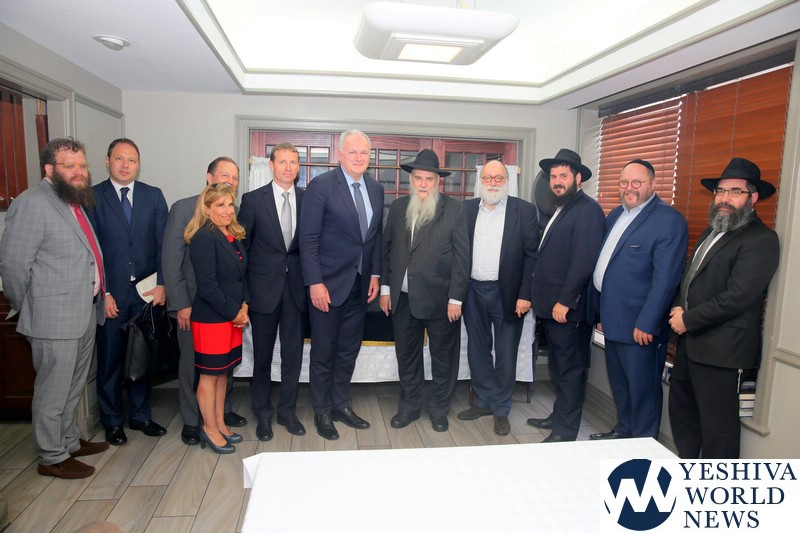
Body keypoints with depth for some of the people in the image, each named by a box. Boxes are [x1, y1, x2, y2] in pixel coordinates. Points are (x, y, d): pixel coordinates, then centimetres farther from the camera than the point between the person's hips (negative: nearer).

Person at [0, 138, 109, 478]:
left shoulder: (78, 202, 11)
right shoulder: (31, 204, -15)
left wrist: (98, 301, 11)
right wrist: (29, 311, -5)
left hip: (85, 315, 8)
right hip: (54, 320, -8)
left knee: (74, 387, 21)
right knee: (53, 391, 7)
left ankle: (70, 442, 38)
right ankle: (52, 458, 24)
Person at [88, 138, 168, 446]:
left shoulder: (153, 196, 5)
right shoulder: (92, 197, -1)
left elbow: (164, 243, 2)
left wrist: (162, 283, -7)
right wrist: (103, 292, -10)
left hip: (147, 291, 2)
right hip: (110, 294, -2)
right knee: (110, 359, 9)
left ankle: (140, 415, 28)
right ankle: (112, 421, 26)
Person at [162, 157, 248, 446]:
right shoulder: (184, 209, -7)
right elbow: (171, 259, -9)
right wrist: (181, 304, -13)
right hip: (194, 302, -3)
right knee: (191, 362, 10)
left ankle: (224, 409, 34)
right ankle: (191, 421, 27)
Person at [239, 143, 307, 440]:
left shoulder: (307, 200, 3)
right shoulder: (253, 200, -2)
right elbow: (241, 245, -1)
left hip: (296, 288, 2)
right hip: (265, 288, -1)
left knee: (293, 354, 9)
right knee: (262, 355, 10)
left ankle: (287, 411, 27)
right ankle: (263, 414, 27)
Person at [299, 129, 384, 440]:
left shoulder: (376, 189, 8)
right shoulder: (321, 186, -10)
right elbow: (308, 238, -13)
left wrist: (375, 274, 5)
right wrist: (315, 283, -16)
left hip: (360, 285, 6)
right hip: (328, 285, -5)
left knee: (349, 351, 16)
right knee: (323, 353, 8)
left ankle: (341, 405, 32)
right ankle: (322, 412, 25)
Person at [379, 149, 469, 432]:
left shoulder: (453, 209, -6)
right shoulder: (398, 207, 6)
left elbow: (461, 256, -8)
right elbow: (387, 248, 10)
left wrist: (456, 298, -11)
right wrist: (385, 288, 6)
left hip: (440, 299, -3)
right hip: (403, 298, 4)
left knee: (443, 358, 11)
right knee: (406, 356, 15)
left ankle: (439, 409, 30)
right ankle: (409, 406, 33)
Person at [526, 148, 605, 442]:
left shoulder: (587, 210, -13)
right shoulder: (559, 210, 16)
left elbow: (583, 261, -21)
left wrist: (564, 302, -21)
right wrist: (539, 297, 11)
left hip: (569, 310, -9)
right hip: (551, 307, 9)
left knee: (570, 371, 3)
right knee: (558, 368, 19)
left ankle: (565, 431, 16)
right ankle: (559, 417, 34)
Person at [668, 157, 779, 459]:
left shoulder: (760, 240, -14)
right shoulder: (713, 231, 15)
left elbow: (737, 297, -21)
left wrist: (688, 319, -13)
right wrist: (679, 309, 2)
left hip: (720, 349, -9)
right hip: (691, 341, 9)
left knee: (717, 424, 1)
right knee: (681, 408, 19)